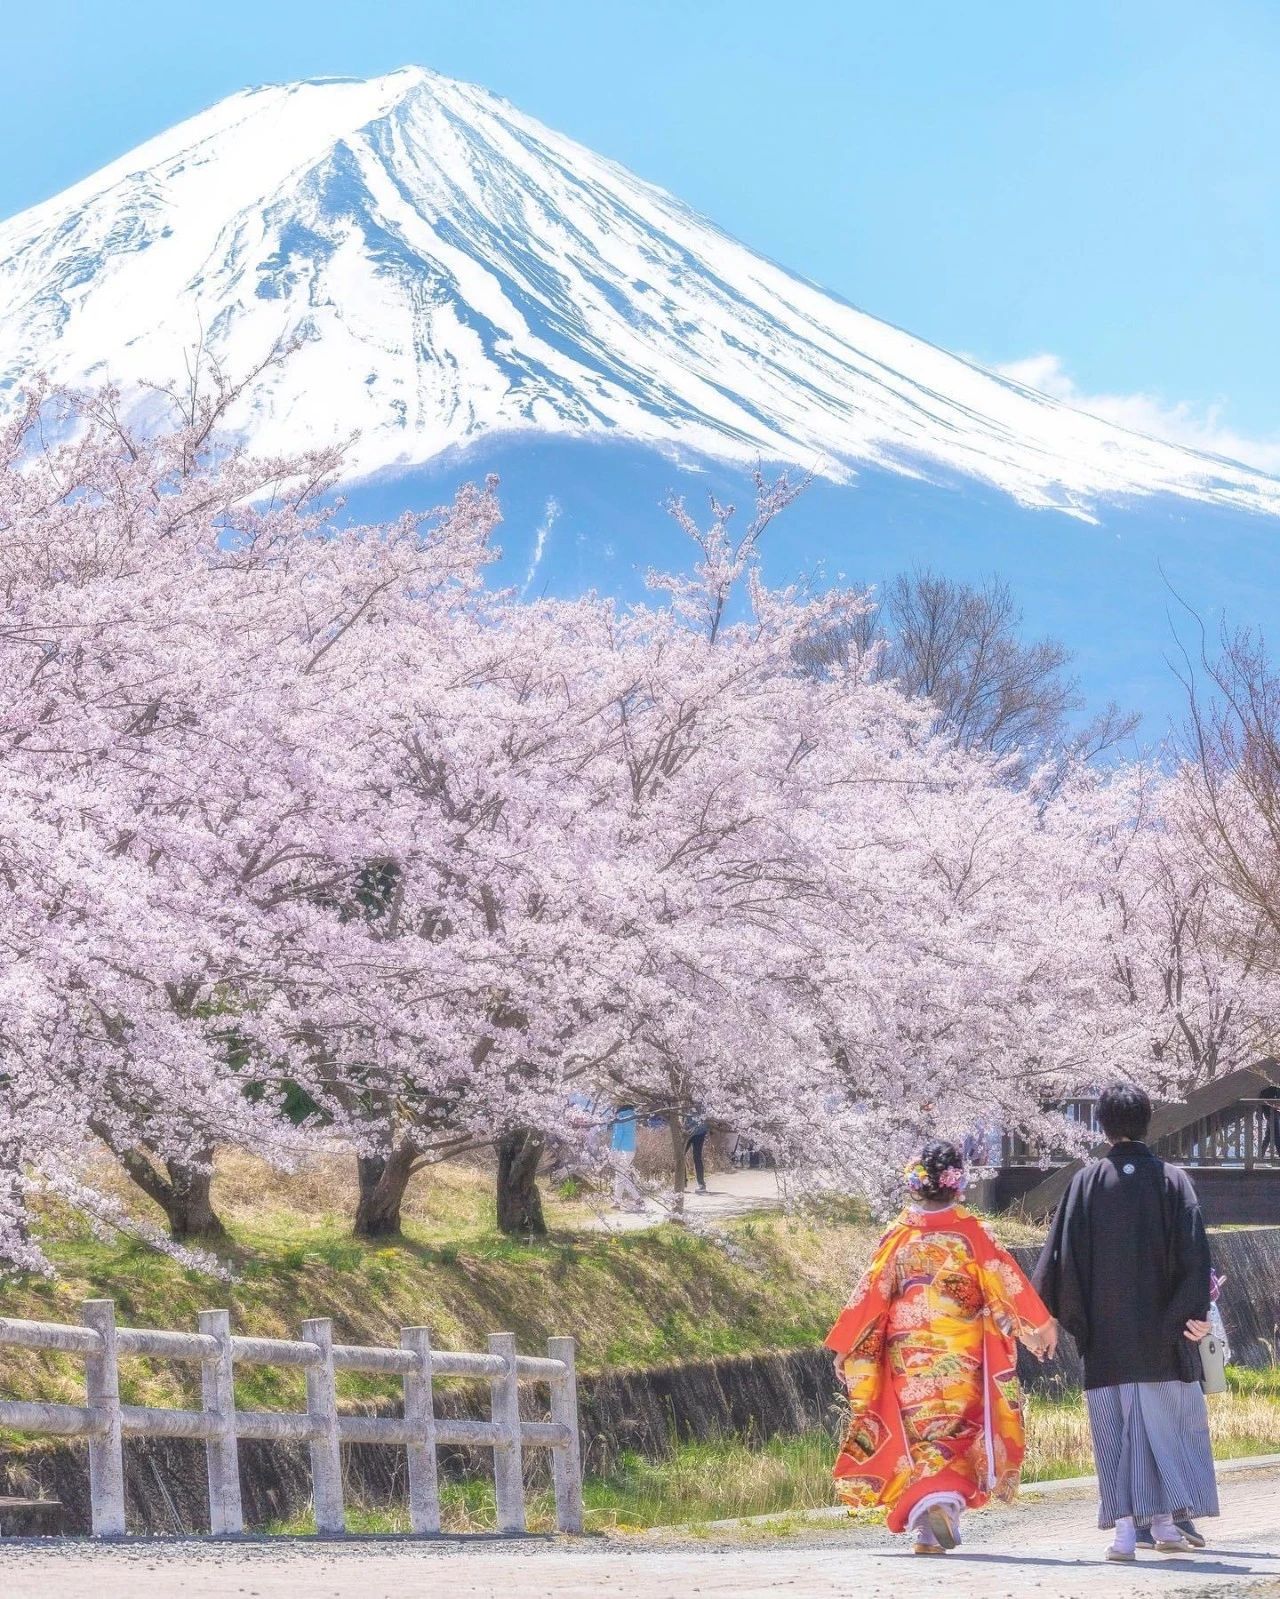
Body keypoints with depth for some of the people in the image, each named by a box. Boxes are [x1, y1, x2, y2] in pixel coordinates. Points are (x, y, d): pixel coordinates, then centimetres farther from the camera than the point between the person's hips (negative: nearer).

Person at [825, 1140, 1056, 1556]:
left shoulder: (899, 1234, -1)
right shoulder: (970, 1232, -4)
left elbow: (871, 1294, 0)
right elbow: (1005, 1281, -4)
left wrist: (844, 1348, 7)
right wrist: (1036, 1327, 5)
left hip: (907, 1357, 1)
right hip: (962, 1358, -1)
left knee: (917, 1433, 8)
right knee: (957, 1433, 6)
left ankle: (925, 1528, -1)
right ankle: (948, 1500, -18)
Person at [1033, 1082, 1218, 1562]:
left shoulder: (1086, 1182, 1)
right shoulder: (1172, 1180, 0)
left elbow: (1062, 1253, -2)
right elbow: (1193, 1249, -8)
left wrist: (1045, 1311, 2)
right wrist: (1195, 1311, -11)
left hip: (1106, 1338, 0)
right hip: (1162, 1334, 0)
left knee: (1117, 1431, 3)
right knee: (1170, 1423, 10)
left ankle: (1125, 1527, -5)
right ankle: (1167, 1520, 5)